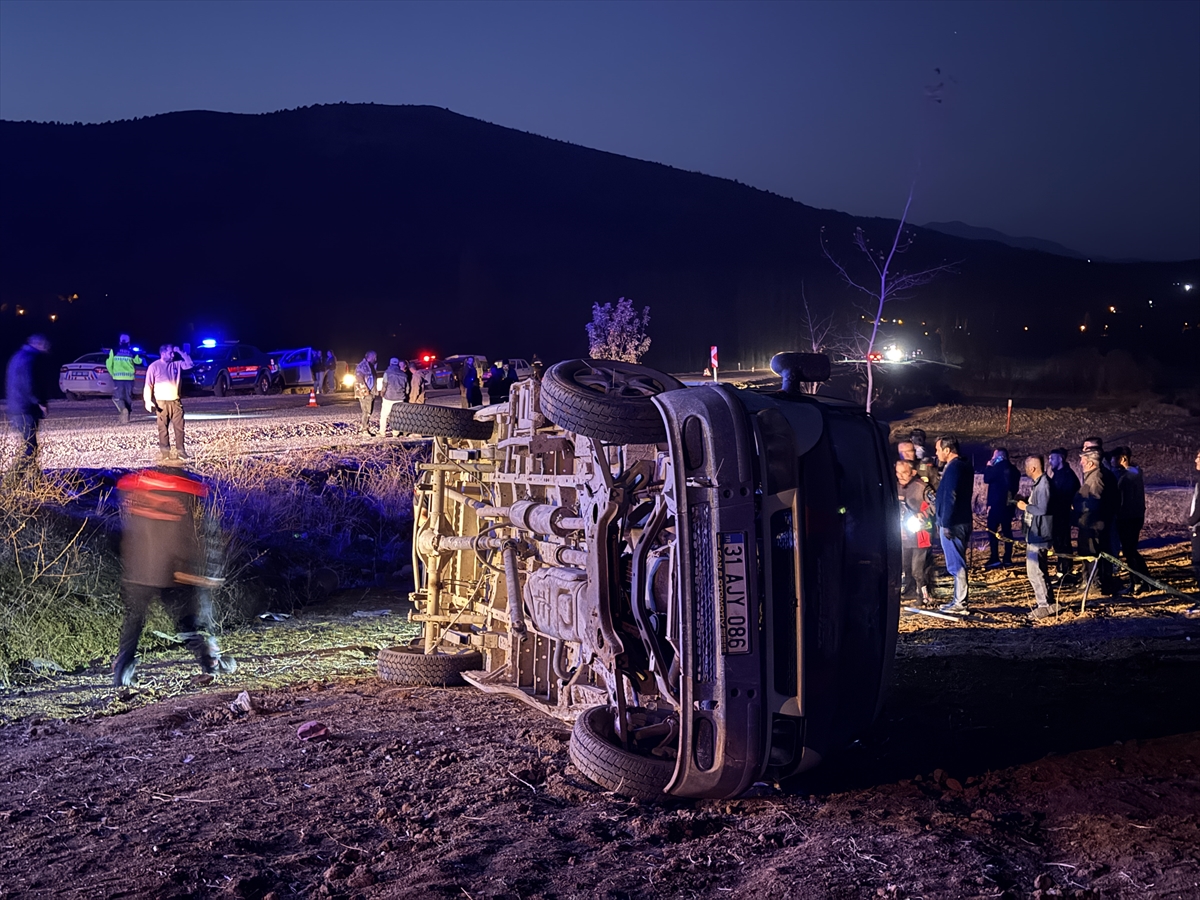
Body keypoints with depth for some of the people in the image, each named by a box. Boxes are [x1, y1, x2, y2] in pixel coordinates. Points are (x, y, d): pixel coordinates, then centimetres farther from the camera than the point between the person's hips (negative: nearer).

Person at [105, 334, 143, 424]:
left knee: (117, 397, 2)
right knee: (128, 397, 11)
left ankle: (123, 410, -26)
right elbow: (138, 361, 20)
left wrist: (113, 374, 14)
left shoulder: (114, 351, 0)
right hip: (129, 378, 2)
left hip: (118, 378, -2)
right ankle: (125, 418, 13)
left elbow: (109, 364, 0)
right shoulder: (132, 352, 4)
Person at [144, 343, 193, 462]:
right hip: (162, 402, -4)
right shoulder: (154, 366, -4)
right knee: (163, 428, 1)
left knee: (179, 427, 1)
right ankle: (164, 451, 6)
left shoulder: (176, 364, 10)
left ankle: (180, 450, 4)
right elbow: (148, 385, -6)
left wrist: (181, 352, -2)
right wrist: (148, 401, -16)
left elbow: (189, 364, 5)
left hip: (176, 401, 4)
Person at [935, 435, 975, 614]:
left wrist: (945, 523, -20)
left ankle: (960, 603, 0)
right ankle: (959, 600, 22)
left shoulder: (953, 468, -17)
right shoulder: (965, 466, 14)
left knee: (956, 564, -5)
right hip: (962, 523, 10)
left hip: (952, 524, -10)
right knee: (958, 563, 15)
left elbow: (949, 498, -21)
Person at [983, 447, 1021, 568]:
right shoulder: (1013, 468, 13)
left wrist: (988, 466, 1)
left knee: (992, 530, -6)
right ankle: (1007, 558, 9)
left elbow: (987, 479, -10)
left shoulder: (999, 466, -11)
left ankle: (994, 559, -13)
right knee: (1007, 530, 10)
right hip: (1008, 504, 8)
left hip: (997, 503, -8)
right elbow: (1016, 486, 18)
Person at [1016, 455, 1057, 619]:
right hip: (1034, 533, 11)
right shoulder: (1038, 483, 14)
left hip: (1039, 535, -11)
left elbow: (1043, 509, -26)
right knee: (1040, 570, 16)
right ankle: (1049, 604, 23)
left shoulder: (1043, 484, -18)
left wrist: (1025, 507, -13)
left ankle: (1045, 605, -5)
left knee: (1034, 571, -9)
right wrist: (1025, 504, 7)